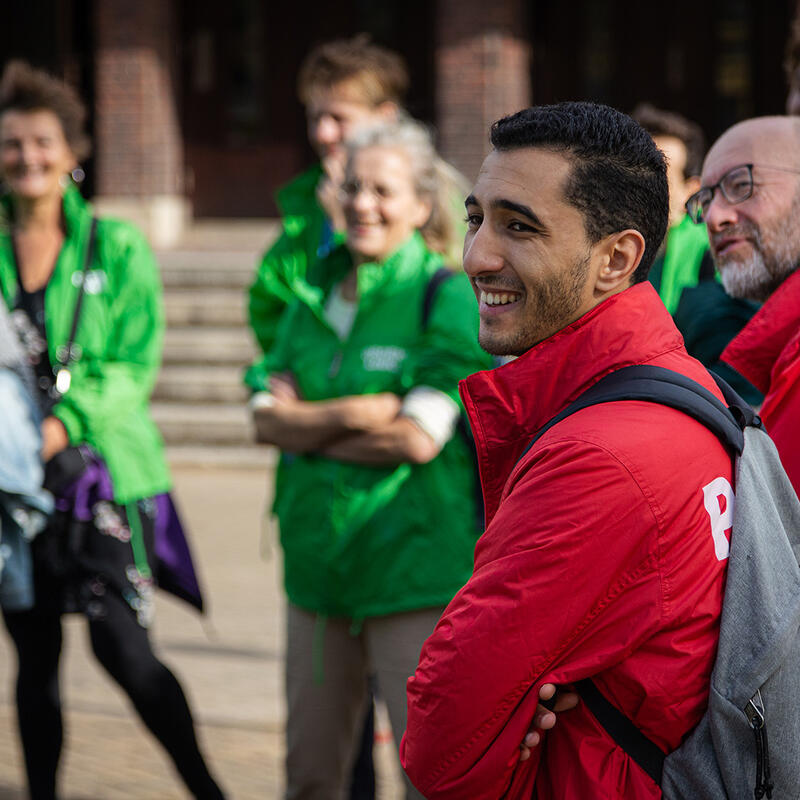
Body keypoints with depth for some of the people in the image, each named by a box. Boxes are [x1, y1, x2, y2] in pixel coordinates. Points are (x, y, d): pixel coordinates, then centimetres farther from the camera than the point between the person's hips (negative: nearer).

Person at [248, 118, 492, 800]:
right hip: (320, 558, 6)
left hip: (415, 567, -6)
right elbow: (267, 418, 3)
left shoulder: (445, 299, -7)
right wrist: (355, 415, -14)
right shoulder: (316, 296, 12)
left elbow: (419, 439, -15)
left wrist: (307, 423, -6)